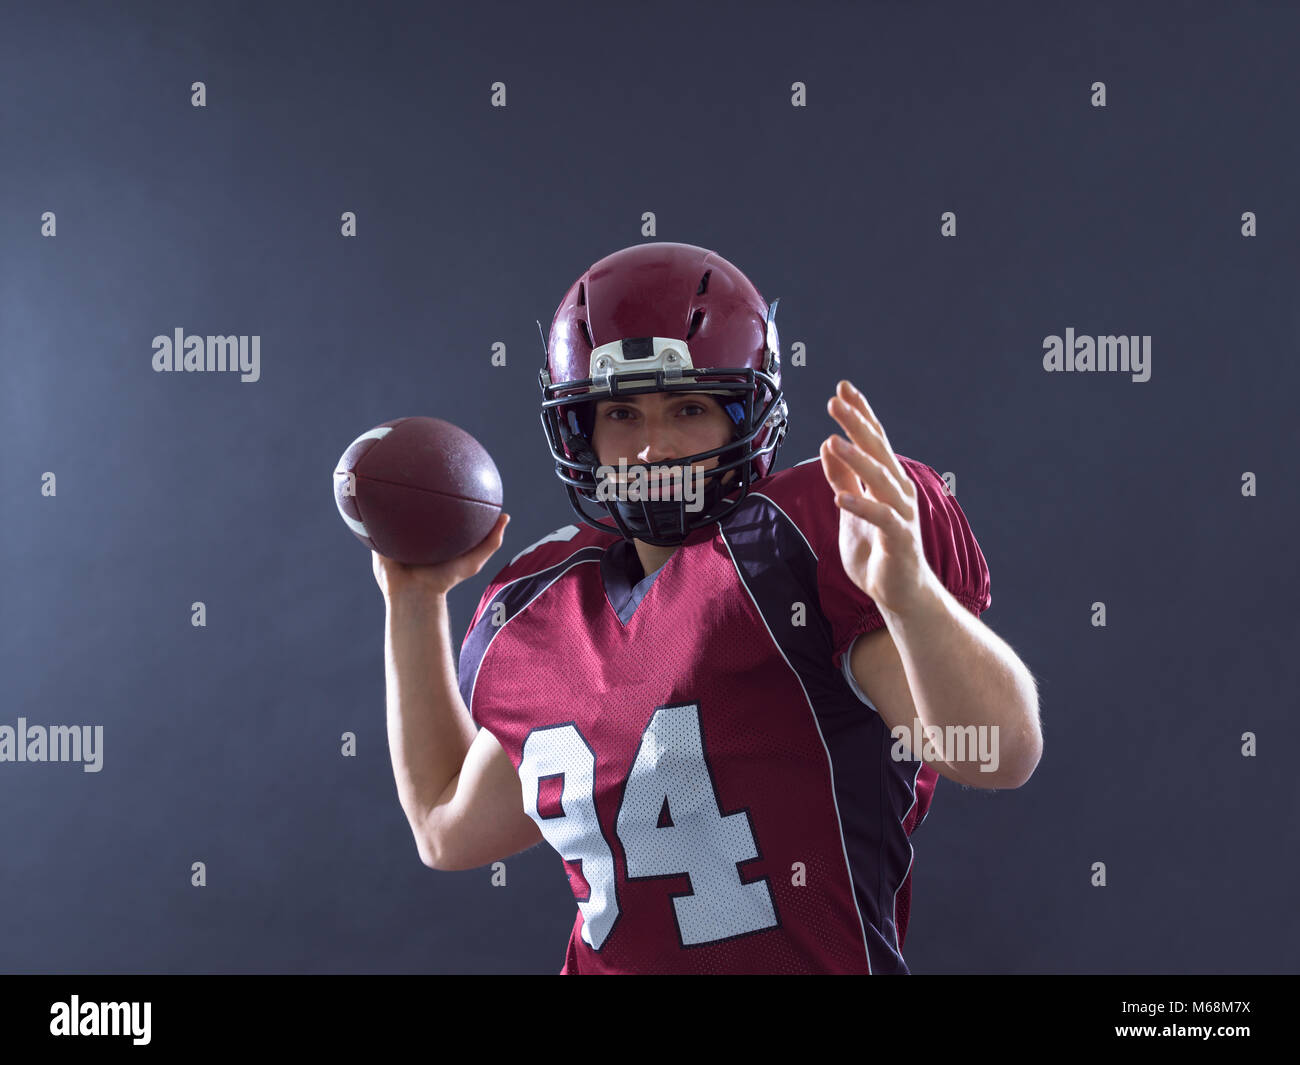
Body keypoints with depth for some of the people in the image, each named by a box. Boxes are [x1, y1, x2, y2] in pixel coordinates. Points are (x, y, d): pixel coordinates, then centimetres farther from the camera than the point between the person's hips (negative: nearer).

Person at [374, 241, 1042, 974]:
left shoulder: (807, 542, -13)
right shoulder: (542, 610, 5)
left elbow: (1005, 753, -20)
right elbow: (451, 831, 17)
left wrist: (910, 590, -36)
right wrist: (415, 605, 14)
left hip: (821, 956, -4)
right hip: (605, 959, 5)